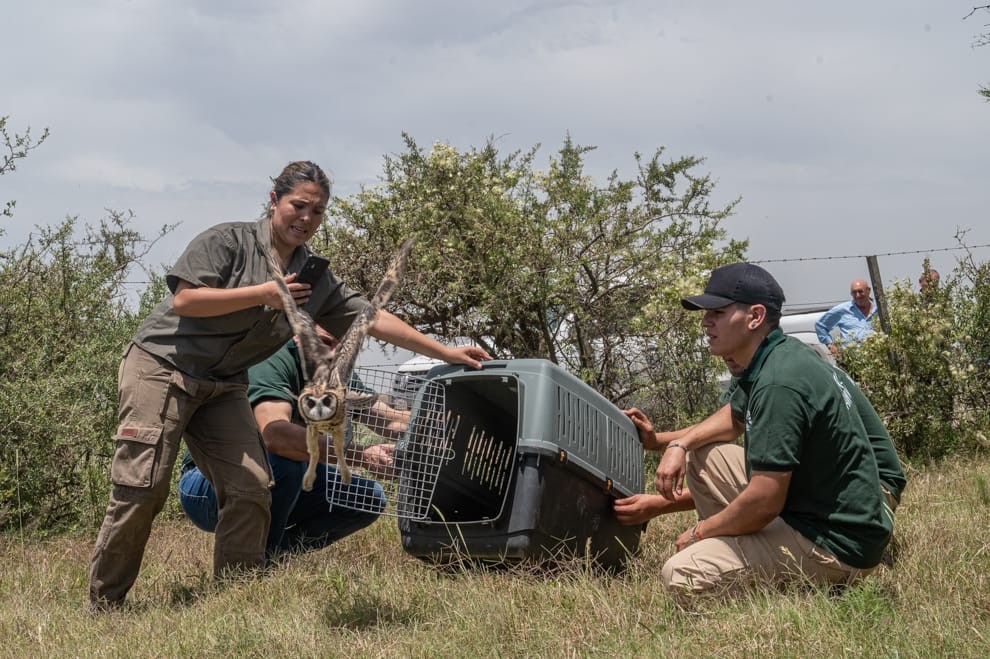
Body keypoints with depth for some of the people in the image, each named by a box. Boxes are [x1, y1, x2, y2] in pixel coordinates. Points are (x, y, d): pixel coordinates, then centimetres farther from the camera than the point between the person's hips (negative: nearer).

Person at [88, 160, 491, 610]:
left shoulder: (316, 280, 10)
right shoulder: (228, 242, -8)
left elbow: (373, 318, 8)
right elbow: (184, 300, -18)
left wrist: (446, 353, 3)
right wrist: (262, 294, -19)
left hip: (223, 387, 6)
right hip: (163, 366, -6)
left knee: (251, 487, -8)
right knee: (143, 487, -13)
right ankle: (103, 606, -3)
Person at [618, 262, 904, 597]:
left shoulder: (779, 384, -24)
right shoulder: (776, 356, 8)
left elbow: (764, 503, -26)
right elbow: (735, 416, 30)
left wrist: (700, 532, -8)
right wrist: (679, 444, 12)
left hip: (837, 544, -10)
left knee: (681, 575, -17)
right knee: (706, 456, 17)